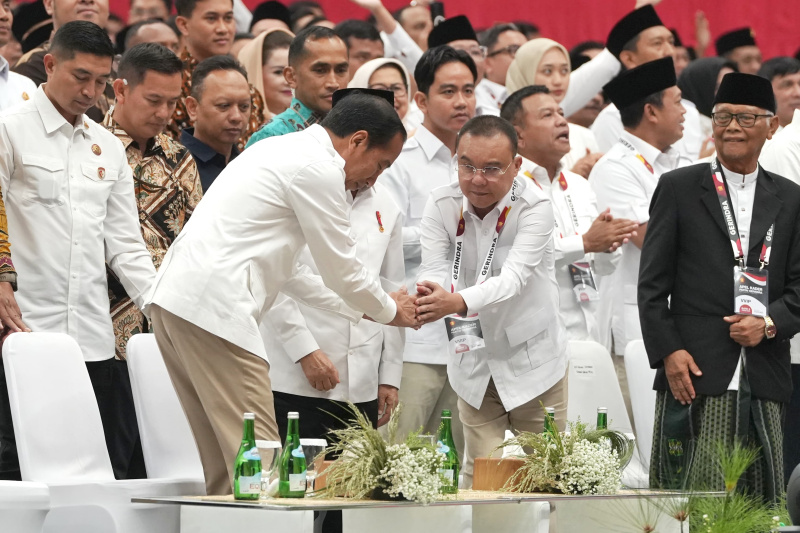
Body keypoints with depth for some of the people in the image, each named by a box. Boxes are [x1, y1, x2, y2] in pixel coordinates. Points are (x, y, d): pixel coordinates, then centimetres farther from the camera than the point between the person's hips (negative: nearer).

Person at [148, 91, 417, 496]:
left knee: (226, 467, 10)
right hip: (214, 307, -10)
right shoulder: (319, 166, -6)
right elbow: (340, 266, 1)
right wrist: (389, 312, 18)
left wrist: (358, 309, 33)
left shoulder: (282, 151, 25)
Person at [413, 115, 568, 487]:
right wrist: (427, 297, -42)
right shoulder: (442, 204, -6)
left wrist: (459, 302, -50)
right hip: (475, 361, 2)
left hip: (532, 362, -2)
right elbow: (433, 270, -15)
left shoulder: (534, 206, -17)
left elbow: (514, 277, -31)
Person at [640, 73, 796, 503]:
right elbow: (652, 283, 4)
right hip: (693, 371, -2)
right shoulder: (678, 188, 8)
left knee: (759, 501, 1)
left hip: (764, 378, 2)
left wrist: (769, 323, -8)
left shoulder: (788, 199, 15)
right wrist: (668, 351, -7)